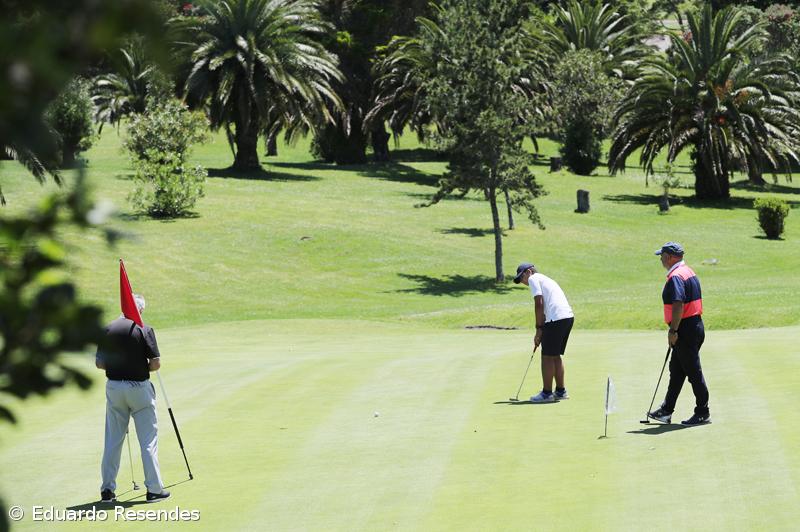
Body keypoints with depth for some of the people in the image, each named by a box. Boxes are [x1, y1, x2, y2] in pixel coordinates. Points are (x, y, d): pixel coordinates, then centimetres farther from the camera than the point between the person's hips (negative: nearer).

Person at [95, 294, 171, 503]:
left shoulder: (108, 330, 1)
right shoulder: (144, 330, -10)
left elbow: (99, 363, 4)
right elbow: (156, 363, -12)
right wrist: (141, 367, 8)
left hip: (114, 387, 4)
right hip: (139, 387, -4)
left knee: (112, 440, 10)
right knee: (148, 439, 3)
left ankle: (107, 489, 10)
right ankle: (154, 489, 3)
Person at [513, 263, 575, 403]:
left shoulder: (533, 279, 2)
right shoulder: (546, 280, 29)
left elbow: (539, 304, -9)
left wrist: (539, 329, -5)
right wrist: (541, 334, 24)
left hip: (556, 319, -9)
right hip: (568, 316, 9)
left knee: (547, 357, -1)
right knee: (555, 356, 18)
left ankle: (547, 393, 2)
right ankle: (560, 391, 22)